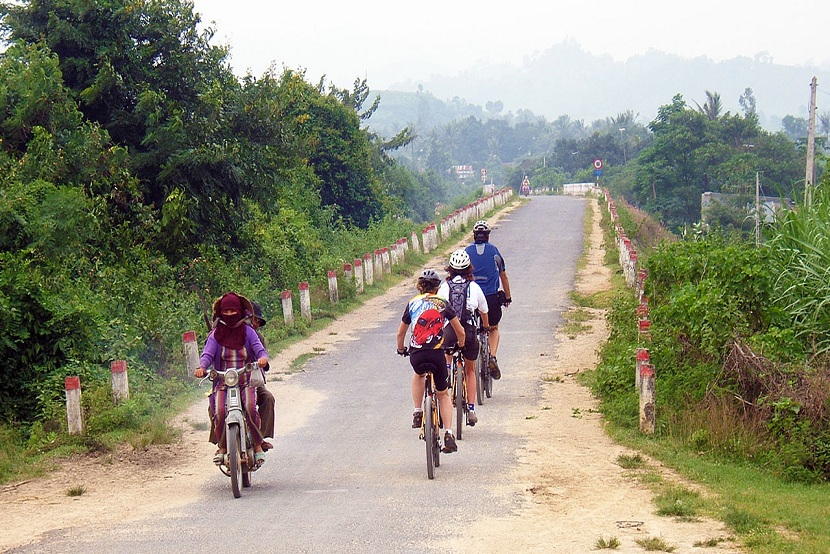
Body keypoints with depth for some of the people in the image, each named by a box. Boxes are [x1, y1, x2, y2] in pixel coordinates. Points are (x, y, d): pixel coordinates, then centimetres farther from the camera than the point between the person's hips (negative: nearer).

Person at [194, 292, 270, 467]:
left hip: (247, 382, 0)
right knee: (220, 412, -26)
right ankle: (222, 447, -3)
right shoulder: (216, 334, 8)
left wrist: (263, 358, -28)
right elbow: (207, 354, -4)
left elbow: (260, 349, -3)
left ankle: (258, 446, -11)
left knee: (251, 408, -29)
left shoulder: (247, 331, 7)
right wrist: (202, 367, -26)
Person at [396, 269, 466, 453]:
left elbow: (401, 333, 22)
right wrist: (460, 346, 35)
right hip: (437, 354, -1)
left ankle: (418, 413, 25)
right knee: (443, 394, 17)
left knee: (419, 375, 38)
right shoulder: (443, 304, 11)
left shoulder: (412, 303, 14)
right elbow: (460, 331, 15)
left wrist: (401, 349, 41)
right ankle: (448, 435, 3)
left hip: (416, 355, 1)